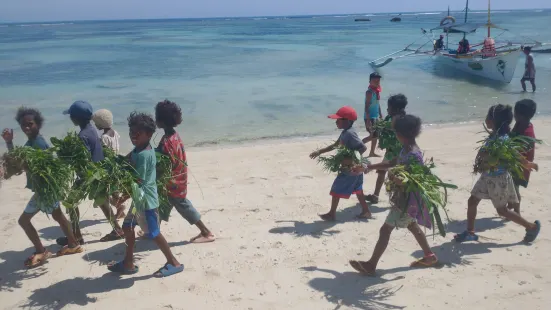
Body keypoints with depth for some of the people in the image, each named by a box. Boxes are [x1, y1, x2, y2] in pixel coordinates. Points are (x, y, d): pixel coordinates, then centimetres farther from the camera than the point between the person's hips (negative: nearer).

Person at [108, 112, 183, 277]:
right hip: (140, 198, 10)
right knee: (127, 227, 18)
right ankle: (128, 263, 30)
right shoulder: (139, 149, 5)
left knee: (153, 233, 2)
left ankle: (174, 263, 16)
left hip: (146, 200, -10)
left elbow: (137, 181, -23)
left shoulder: (143, 155, -25)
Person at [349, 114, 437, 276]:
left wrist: (395, 177, -30)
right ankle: (430, 256, 41)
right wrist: (370, 167, 14)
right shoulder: (405, 149, 4)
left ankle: (370, 265, 0)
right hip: (403, 196, 10)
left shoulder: (414, 155, -25)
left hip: (407, 199, -10)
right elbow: (391, 163, 18)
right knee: (412, 226, 25)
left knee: (385, 230, -6)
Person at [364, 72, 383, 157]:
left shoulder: (377, 90, 8)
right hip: (370, 117, -9)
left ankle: (372, 153, 24)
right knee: (373, 135, -10)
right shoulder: (370, 92, -17)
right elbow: (367, 106, -21)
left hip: (376, 117, 9)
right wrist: (368, 120, -25)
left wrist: (380, 115, 20)